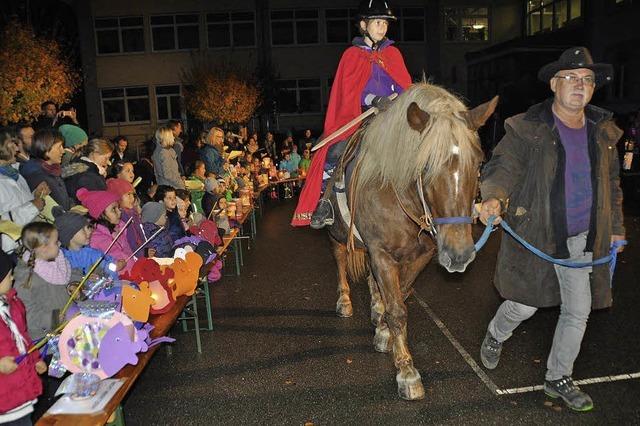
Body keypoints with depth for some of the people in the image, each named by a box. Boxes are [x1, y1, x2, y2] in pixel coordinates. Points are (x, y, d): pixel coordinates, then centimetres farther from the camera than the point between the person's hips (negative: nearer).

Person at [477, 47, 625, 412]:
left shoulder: (603, 132, 8)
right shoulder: (528, 129, -9)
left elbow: (611, 184, 18)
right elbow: (504, 167, -17)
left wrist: (616, 228, 20)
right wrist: (494, 198, -39)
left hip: (582, 240, 5)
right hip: (535, 236, -5)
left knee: (578, 312, 10)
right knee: (525, 305, 5)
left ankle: (559, 378, 30)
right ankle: (496, 336, 40)